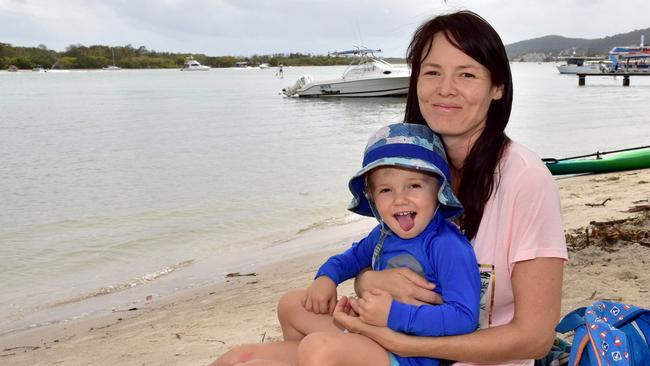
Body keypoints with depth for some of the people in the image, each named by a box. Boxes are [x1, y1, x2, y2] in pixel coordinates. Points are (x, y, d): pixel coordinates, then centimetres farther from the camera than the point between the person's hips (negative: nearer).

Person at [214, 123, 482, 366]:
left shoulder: (448, 247, -19)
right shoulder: (384, 234, 7)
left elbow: (464, 317, -27)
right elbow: (355, 256, 29)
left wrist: (394, 315, -29)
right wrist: (326, 277, 9)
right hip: (374, 341, 9)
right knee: (292, 304, 15)